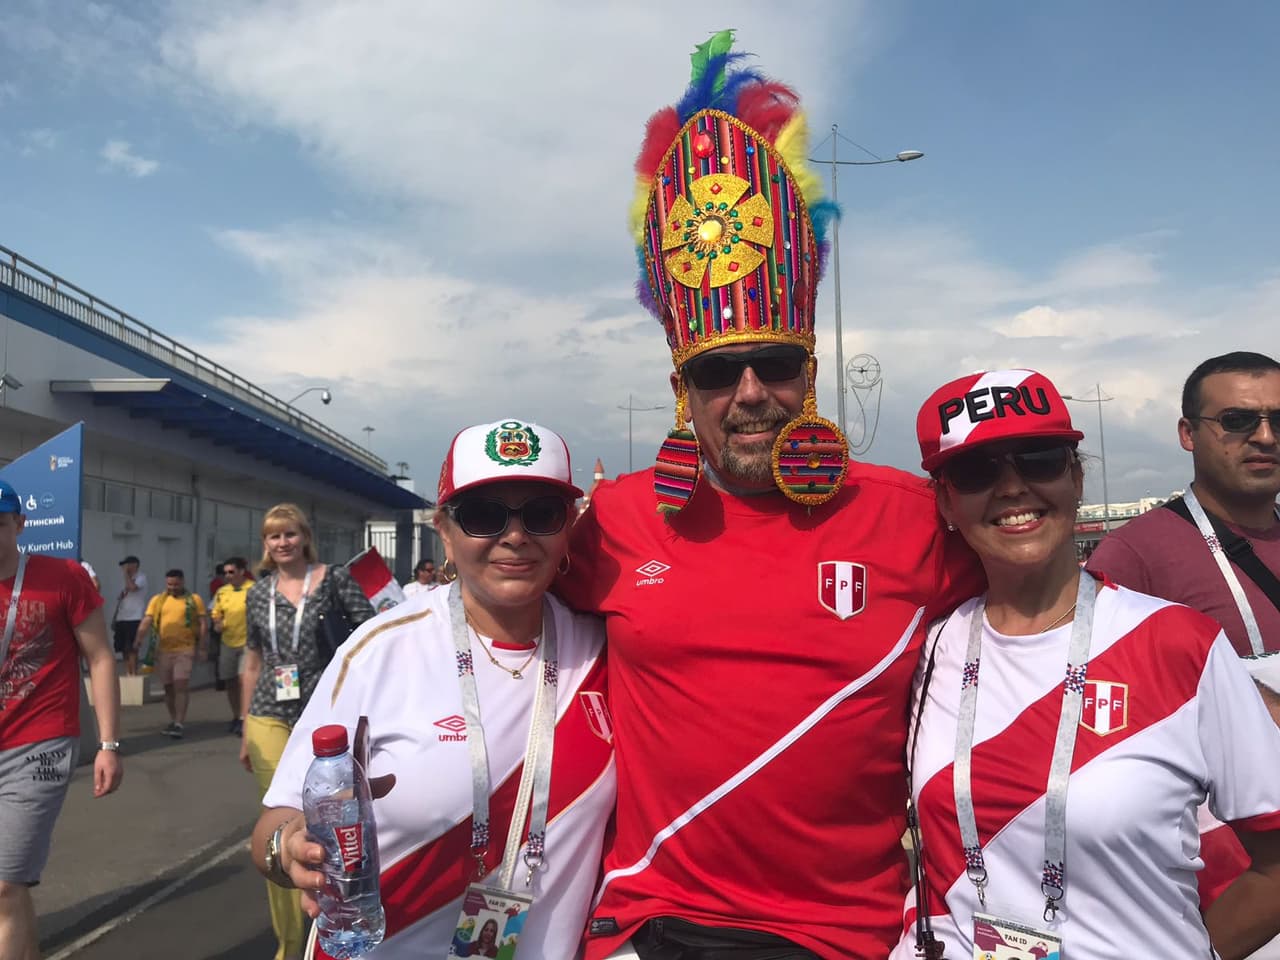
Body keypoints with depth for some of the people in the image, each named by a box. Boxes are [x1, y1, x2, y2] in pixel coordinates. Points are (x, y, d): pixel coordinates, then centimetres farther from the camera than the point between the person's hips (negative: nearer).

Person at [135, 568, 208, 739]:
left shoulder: (194, 600, 1)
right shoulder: (158, 600, 9)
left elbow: (203, 624, -1)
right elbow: (146, 621, 3)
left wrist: (202, 647, -7)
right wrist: (140, 639, -12)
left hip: (185, 649, -4)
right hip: (164, 649, 4)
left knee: (181, 686, -9)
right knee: (169, 687, 12)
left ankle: (180, 724, -8)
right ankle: (173, 721, 25)